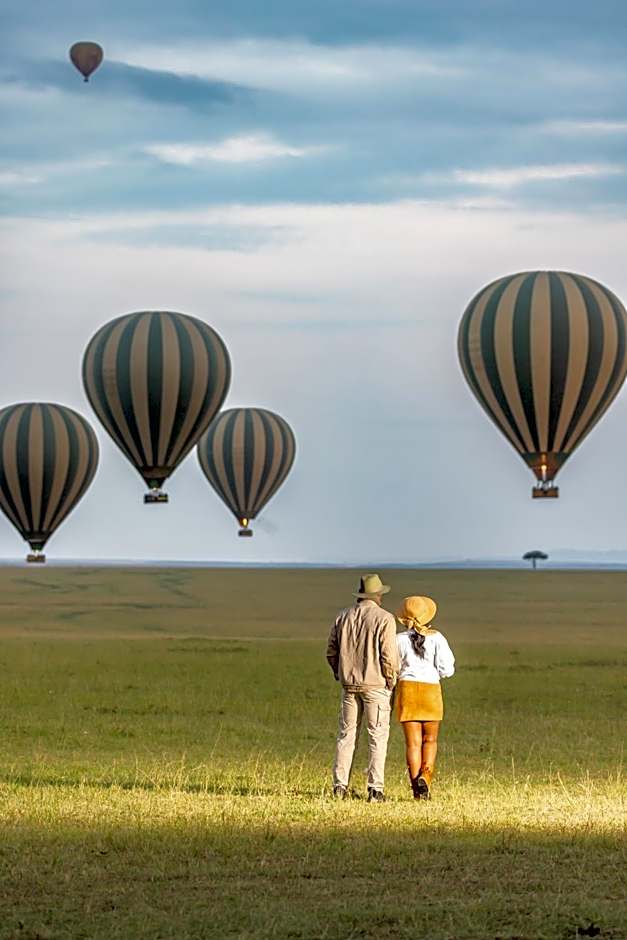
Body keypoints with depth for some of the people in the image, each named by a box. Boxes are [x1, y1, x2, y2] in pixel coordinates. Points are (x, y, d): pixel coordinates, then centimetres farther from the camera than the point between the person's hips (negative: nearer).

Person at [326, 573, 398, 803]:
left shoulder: (343, 617, 7)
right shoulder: (384, 618, -9)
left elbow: (331, 652, 9)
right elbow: (389, 655, -14)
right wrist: (392, 681, -1)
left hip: (349, 684, 5)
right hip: (376, 685, -5)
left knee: (346, 733, 11)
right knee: (378, 736, 1)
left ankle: (340, 785, 8)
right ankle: (375, 789, -3)